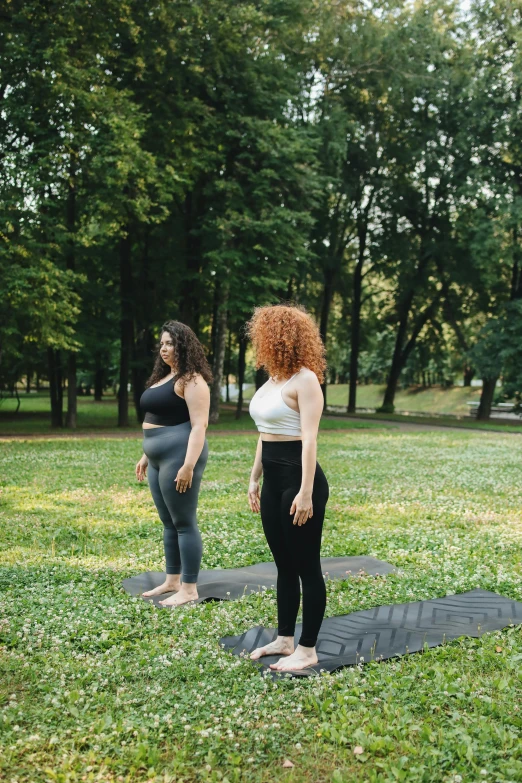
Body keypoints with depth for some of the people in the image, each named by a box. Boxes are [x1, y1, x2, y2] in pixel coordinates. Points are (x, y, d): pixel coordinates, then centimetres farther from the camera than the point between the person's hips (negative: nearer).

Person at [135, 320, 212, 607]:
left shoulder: (191, 379, -12)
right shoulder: (162, 377, 17)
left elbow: (199, 425, -19)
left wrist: (189, 465, -25)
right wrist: (146, 456, 23)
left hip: (179, 457, -10)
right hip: (160, 459, 10)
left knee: (184, 522, -4)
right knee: (169, 522, 15)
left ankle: (189, 589, 4)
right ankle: (172, 580, 26)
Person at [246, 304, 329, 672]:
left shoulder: (305, 380, -13)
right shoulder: (273, 380, 13)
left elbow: (309, 438, -19)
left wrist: (306, 493, -23)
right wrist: (255, 478, 20)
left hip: (299, 479, -9)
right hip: (274, 481, 9)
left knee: (306, 566, 2)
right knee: (284, 564, 16)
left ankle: (307, 650, 13)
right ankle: (285, 639, 28)